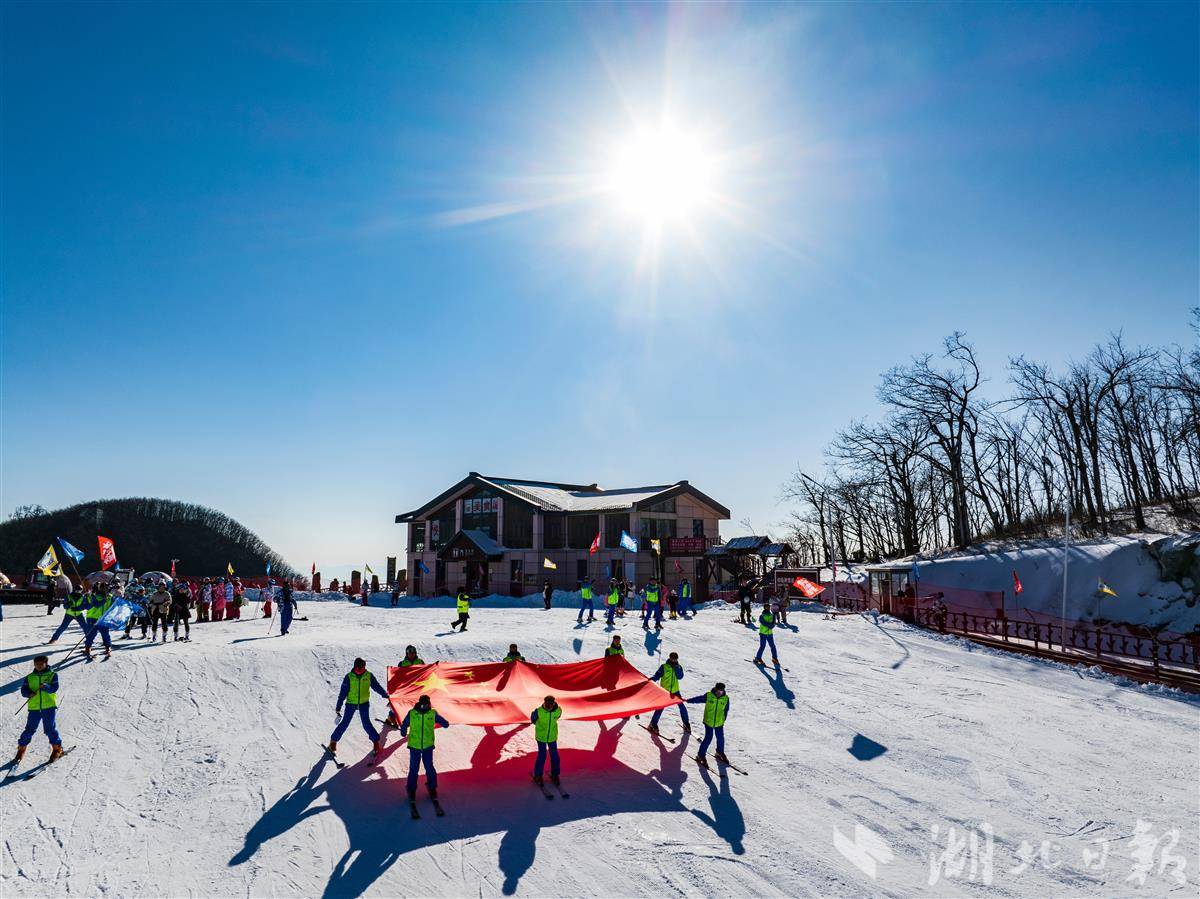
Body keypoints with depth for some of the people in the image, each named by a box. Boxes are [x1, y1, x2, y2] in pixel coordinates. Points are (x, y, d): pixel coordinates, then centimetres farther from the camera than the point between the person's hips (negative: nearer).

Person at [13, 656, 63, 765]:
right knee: (30, 729, -1)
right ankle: (21, 749, 20)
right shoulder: (29, 677, 13)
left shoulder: (52, 675, 5)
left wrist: (45, 687, -28)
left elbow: (54, 688, -8)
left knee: (50, 729, -4)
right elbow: (23, 690, 4)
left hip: (49, 707, -2)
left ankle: (57, 748, 11)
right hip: (34, 707, 3)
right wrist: (29, 694, -18)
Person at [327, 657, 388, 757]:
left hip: (364, 703, 0)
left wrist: (385, 695, 8)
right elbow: (343, 692, -7)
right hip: (351, 703, 0)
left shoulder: (369, 675, -6)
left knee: (366, 723, -6)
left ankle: (376, 741, 8)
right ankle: (333, 741, 19)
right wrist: (338, 707, -7)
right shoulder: (349, 677, -10)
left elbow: (376, 686, 6)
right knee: (345, 723, 0)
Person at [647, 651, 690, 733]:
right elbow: (657, 675, -9)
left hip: (675, 691, 3)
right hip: (664, 690, -3)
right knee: (660, 707, -9)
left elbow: (680, 677, -11)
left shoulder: (679, 667, 2)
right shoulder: (664, 666, -5)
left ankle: (686, 723, 24)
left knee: (682, 706, 4)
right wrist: (653, 679, -28)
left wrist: (676, 668, -19)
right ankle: (653, 724, 4)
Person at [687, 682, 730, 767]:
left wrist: (723, 720, 9)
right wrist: (687, 700, 0)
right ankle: (700, 755, 12)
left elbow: (726, 711, 5)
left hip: (719, 723, 3)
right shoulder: (708, 695, -15)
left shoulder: (726, 699, -8)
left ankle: (720, 753, 43)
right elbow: (698, 699, -3)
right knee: (708, 738, -4)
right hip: (708, 722, -3)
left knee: (720, 738, 15)